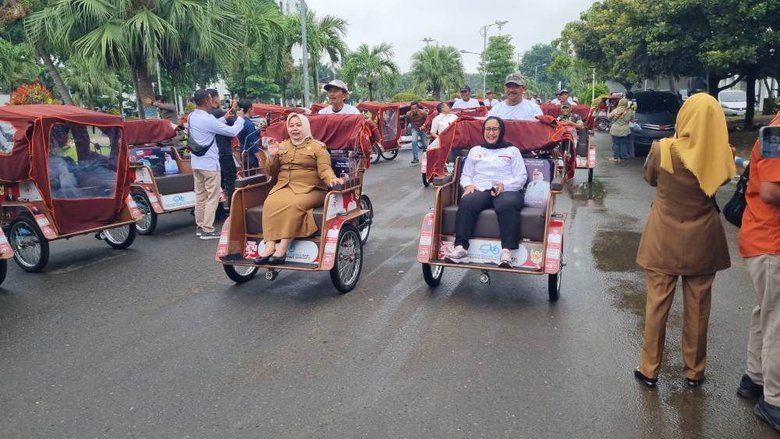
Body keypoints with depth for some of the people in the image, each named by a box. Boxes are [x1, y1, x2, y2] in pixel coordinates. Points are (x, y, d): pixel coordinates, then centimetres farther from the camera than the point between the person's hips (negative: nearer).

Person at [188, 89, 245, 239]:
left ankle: (200, 226, 24)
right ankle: (208, 230, 1)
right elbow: (232, 131, -15)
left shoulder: (192, 117, 5)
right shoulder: (207, 119, -20)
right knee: (212, 197, -1)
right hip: (209, 163, -9)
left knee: (200, 195, 15)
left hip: (196, 162, 9)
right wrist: (240, 118, 1)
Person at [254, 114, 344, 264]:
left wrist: (332, 179, -27)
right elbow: (272, 173, 23)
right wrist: (272, 157, 3)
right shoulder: (282, 146, 22)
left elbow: (324, 169, -4)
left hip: (309, 189, -3)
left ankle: (283, 248, -34)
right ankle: (269, 246, -35)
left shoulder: (317, 147, 9)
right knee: (271, 203, -29)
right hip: (284, 187, 4)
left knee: (294, 204, -35)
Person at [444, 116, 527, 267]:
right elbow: (465, 175, 24)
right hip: (480, 190, 1)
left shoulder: (512, 150, 23)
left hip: (507, 190, -1)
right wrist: (468, 185, -1)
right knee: (466, 202, -35)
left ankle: (507, 251, -48)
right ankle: (461, 247, -44)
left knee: (507, 205, -39)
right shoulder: (475, 150, 29)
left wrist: (504, 185, -9)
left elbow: (522, 177, 12)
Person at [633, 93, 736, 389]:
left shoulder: (663, 150, -15)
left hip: (664, 241, -1)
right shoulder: (721, 154, -9)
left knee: (657, 304, 8)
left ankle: (649, 369, 18)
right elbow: (721, 181, 10)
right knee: (697, 307, 13)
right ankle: (694, 372, 28)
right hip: (703, 242, 2)